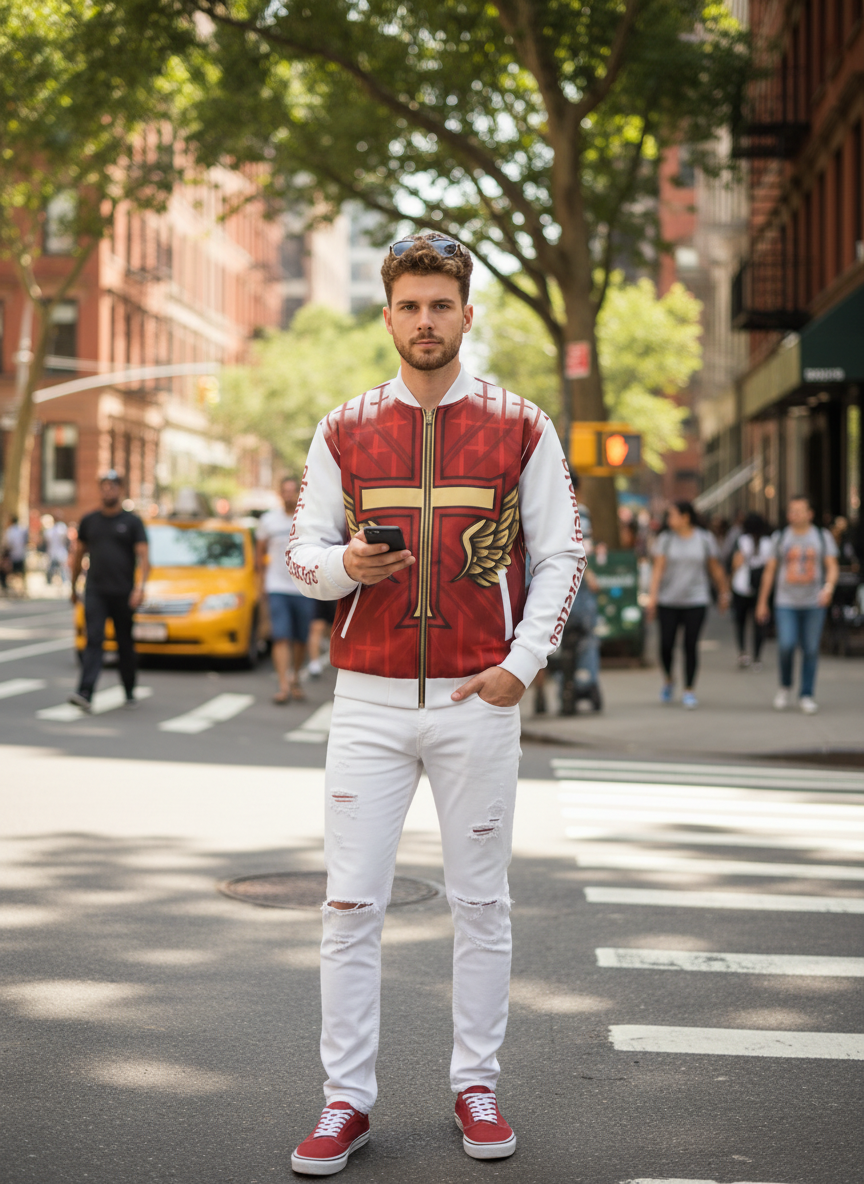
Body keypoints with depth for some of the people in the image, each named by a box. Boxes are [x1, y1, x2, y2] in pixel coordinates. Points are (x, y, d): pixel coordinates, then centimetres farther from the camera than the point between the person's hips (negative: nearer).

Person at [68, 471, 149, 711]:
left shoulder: (132, 522, 2)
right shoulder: (89, 521, 9)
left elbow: (143, 557, -5)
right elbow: (78, 554, 18)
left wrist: (140, 587, -18)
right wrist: (73, 586, 19)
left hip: (123, 593, -1)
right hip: (95, 591, 1)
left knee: (125, 644, 8)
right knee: (94, 640, -13)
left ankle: (130, 693, 24)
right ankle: (85, 694, -23)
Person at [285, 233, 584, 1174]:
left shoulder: (520, 427, 3)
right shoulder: (343, 430, 7)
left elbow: (561, 554, 4)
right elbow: (301, 552, 10)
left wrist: (523, 661, -7)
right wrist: (343, 564, -13)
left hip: (477, 699, -1)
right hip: (368, 698, 1)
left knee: (481, 902, 7)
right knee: (351, 903, -1)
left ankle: (476, 1083, 21)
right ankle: (346, 1098, 8)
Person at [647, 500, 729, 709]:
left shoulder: (705, 539, 2)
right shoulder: (665, 539, 2)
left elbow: (716, 568, 11)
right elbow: (658, 568, -4)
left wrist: (723, 593, 15)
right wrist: (653, 595, -12)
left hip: (696, 600, -1)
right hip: (668, 601, 1)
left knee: (691, 645, -5)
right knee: (666, 644, -3)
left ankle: (689, 691, 5)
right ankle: (669, 680, 24)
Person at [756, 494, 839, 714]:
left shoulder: (823, 537, 5)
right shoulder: (780, 538, 5)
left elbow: (832, 566, 1)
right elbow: (769, 571, 8)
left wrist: (829, 586, -20)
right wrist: (762, 602, 7)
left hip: (814, 603, 1)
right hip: (786, 603, 0)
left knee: (811, 650, 0)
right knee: (786, 646, -14)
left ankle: (806, 696, 10)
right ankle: (785, 686, 10)